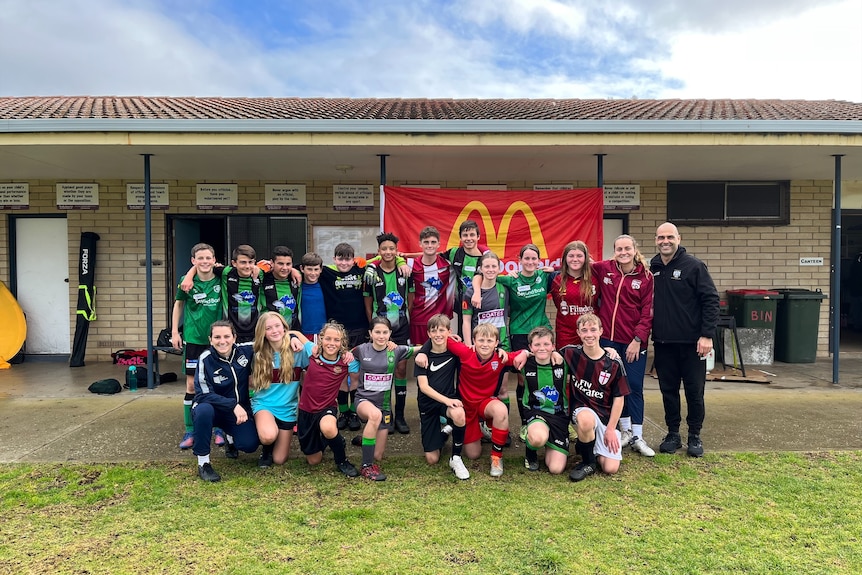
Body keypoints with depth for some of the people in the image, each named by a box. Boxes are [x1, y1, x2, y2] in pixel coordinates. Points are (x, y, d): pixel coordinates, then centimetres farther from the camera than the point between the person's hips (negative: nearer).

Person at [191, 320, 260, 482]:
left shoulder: (246, 351, -12)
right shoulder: (206, 359, -19)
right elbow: (203, 395, -23)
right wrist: (233, 405, -32)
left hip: (240, 411, 3)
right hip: (214, 409, -2)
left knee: (250, 445, -19)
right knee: (204, 410, -37)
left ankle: (231, 438, 20)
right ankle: (203, 463, -20)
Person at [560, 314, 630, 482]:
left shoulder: (614, 363, -7)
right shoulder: (571, 353, -6)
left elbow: (619, 398, -1)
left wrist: (610, 429, -5)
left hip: (606, 416, 1)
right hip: (581, 410, -1)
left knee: (611, 468, -11)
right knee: (586, 419, -40)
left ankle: (588, 445, 22)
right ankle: (588, 462, -11)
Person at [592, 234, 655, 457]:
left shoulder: (646, 277, -3)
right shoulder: (603, 269, 1)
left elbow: (648, 312, -5)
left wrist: (638, 339, -10)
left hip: (634, 341, -2)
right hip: (608, 338, 2)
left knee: (634, 387, 4)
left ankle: (637, 437, 14)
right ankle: (625, 430, 26)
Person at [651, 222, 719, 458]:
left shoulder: (693, 266, -7)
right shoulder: (652, 268, 6)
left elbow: (711, 300, -9)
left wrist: (707, 335, -15)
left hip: (691, 342, -4)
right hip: (662, 342, 4)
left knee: (694, 391, 6)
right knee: (668, 390, 11)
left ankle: (695, 436, 22)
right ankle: (673, 434, 24)